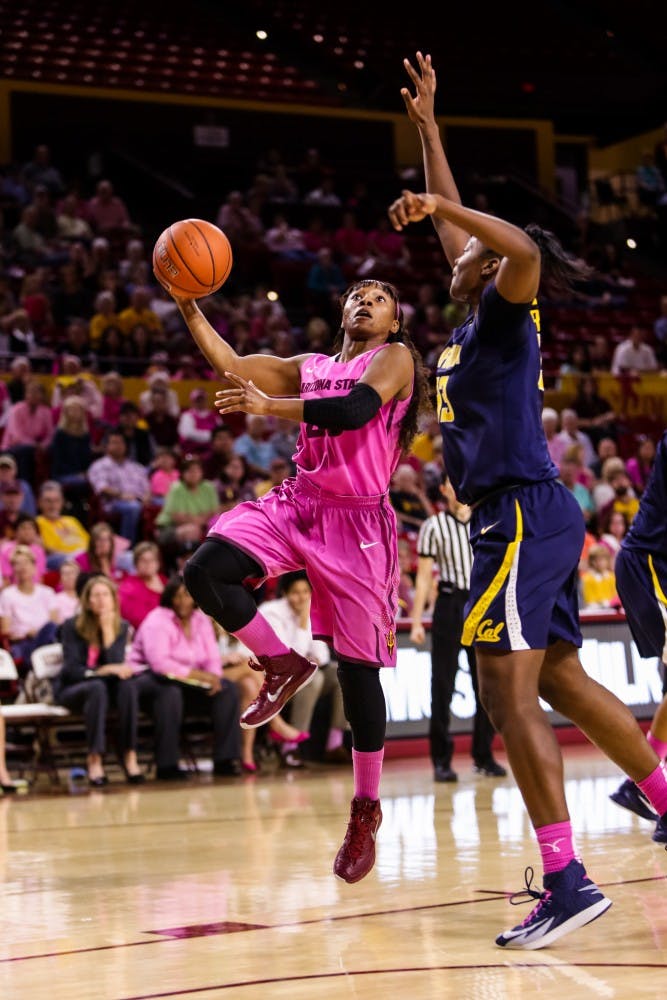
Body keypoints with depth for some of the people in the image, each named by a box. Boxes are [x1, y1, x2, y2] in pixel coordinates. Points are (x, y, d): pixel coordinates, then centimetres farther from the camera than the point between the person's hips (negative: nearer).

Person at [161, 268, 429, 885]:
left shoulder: (396, 359, 0)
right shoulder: (311, 369, 19)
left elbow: (357, 409, -19)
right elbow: (230, 364, 14)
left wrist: (268, 406, -28)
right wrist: (189, 306, 0)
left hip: (358, 521, -5)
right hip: (298, 502, 5)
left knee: (358, 670, -4)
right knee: (204, 573, -21)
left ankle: (366, 810, 9)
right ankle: (282, 666, 2)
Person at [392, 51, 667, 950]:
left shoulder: (506, 316, -6)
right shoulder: (478, 320, 16)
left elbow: (524, 248, -30)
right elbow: (457, 229, 29)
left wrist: (440, 205, -25)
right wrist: (426, 127, 32)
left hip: (522, 517, -10)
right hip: (531, 517, 10)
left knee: (509, 696, -14)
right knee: (560, 682, 16)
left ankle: (567, 883, -16)